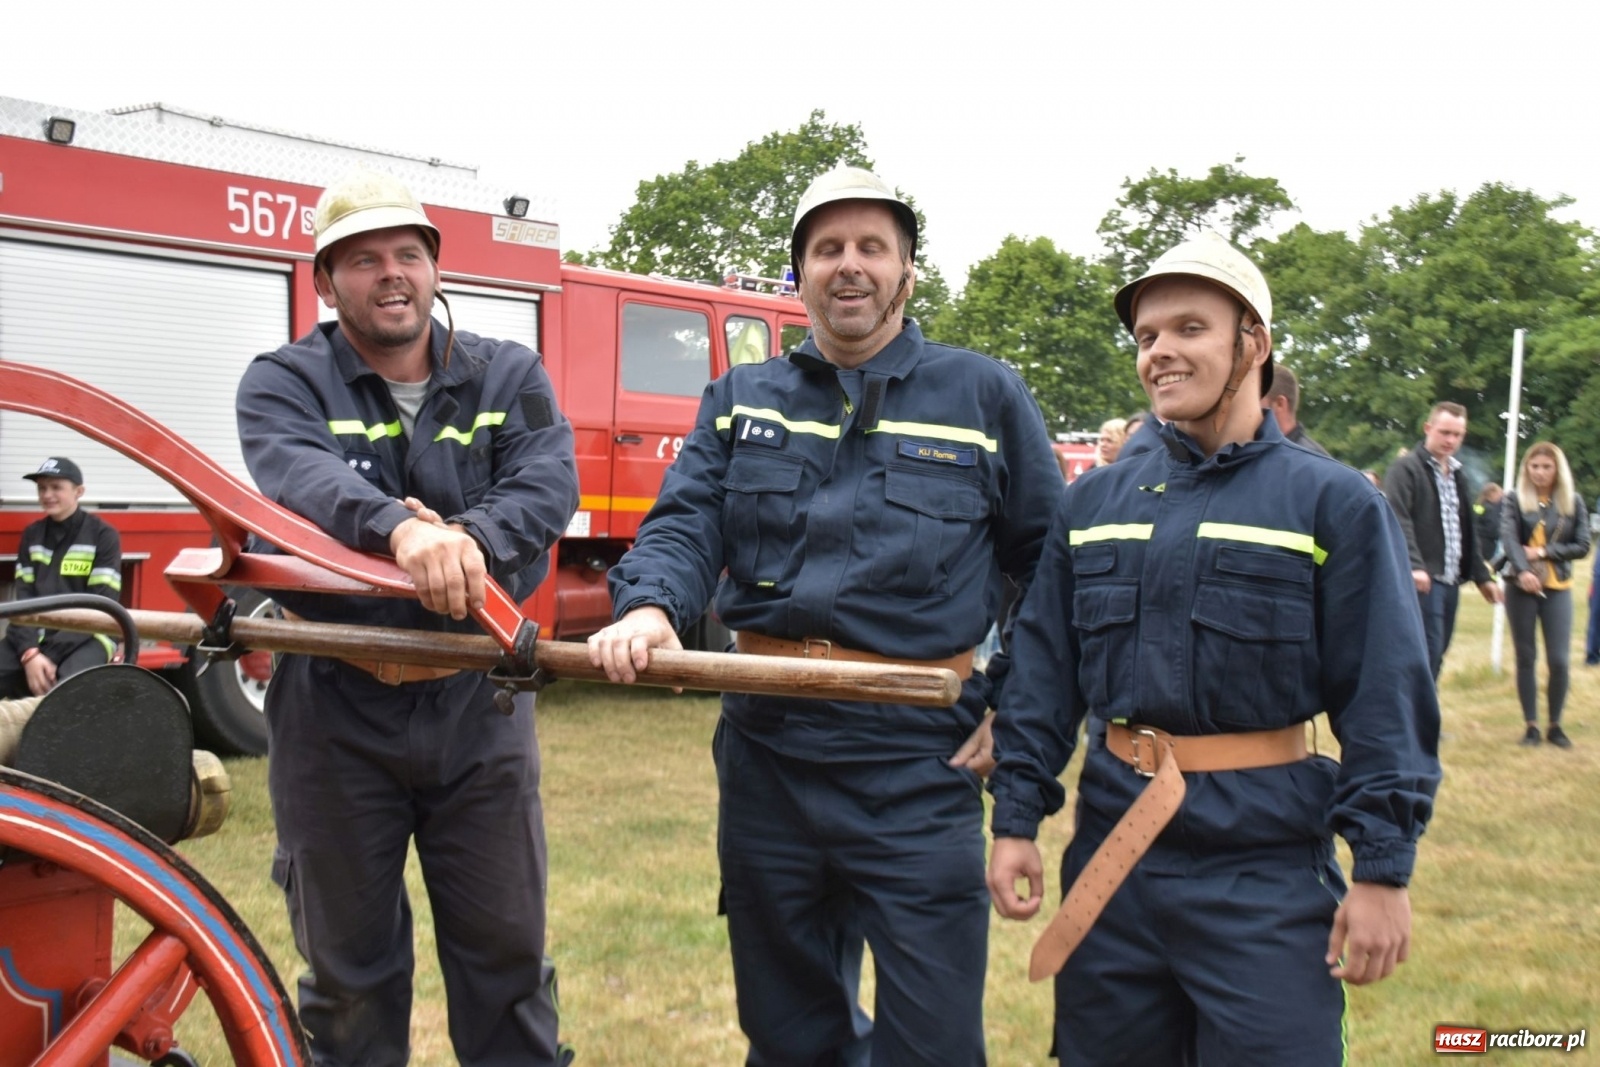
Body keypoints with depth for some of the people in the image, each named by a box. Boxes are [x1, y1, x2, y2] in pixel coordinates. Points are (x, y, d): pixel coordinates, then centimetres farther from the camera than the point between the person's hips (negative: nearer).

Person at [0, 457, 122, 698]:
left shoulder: (103, 535, -1)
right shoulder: (32, 535, 14)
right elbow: (23, 597, 6)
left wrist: (50, 655, -16)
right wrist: (29, 652, -13)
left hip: (85, 638, -5)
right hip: (35, 636, 5)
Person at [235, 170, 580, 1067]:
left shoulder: (510, 376, 6)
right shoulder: (285, 383, -1)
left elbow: (548, 485, -11)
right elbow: (296, 477, -23)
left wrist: (470, 538, -32)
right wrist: (398, 528, -44)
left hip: (479, 701, 1)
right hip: (337, 710, -1)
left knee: (507, 949, 13)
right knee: (349, 961, 14)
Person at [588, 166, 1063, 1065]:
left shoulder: (985, 396, 3)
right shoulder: (741, 401, 11)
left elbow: (1050, 567, 5)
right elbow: (685, 523, 0)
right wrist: (649, 606, -22)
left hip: (920, 757, -3)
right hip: (767, 748, 3)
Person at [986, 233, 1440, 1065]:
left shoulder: (1334, 504, -4)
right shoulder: (1091, 505, 7)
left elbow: (1387, 698, -6)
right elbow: (1042, 674, 8)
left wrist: (1382, 869, -10)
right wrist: (1016, 818, 3)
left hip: (1266, 870, -3)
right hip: (1109, 851, 4)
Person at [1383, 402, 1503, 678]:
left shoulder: (1457, 475, 20)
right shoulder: (1405, 468, -6)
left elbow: (1467, 531, 25)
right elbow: (1398, 522, -17)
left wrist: (1481, 576, 22)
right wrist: (1414, 565, -29)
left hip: (1450, 581, 8)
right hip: (1422, 580, -8)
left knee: (1436, 655, 10)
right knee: (1427, 653, -12)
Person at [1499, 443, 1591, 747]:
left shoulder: (1573, 502, 4)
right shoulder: (1515, 499, 0)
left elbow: (1583, 546, 2)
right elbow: (1508, 538, -13)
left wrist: (1543, 552, -11)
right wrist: (1522, 570, -28)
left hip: (1557, 588, 1)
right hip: (1521, 587, 0)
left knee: (1559, 659, -5)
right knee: (1525, 657, 5)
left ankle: (1555, 725, 12)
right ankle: (1531, 725, 14)